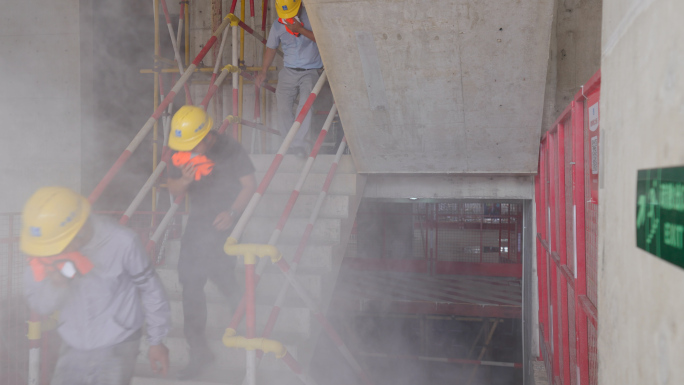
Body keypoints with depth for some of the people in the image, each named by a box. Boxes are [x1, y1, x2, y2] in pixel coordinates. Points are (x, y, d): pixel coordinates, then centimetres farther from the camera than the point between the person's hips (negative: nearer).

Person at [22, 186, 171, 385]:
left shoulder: (121, 242, -24)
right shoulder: (47, 247, -13)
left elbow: (150, 288, -8)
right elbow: (38, 305, -6)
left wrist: (156, 341, 2)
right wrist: (54, 285, -30)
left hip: (116, 348, -4)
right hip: (73, 348, 4)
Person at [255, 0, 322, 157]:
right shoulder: (277, 25, 3)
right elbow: (271, 48, 14)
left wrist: (301, 30, -21)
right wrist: (263, 72, 11)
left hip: (310, 71, -4)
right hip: (289, 71, 4)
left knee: (306, 103, -25)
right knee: (282, 105, -8)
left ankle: (298, 142, -24)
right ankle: (290, 142, 4)